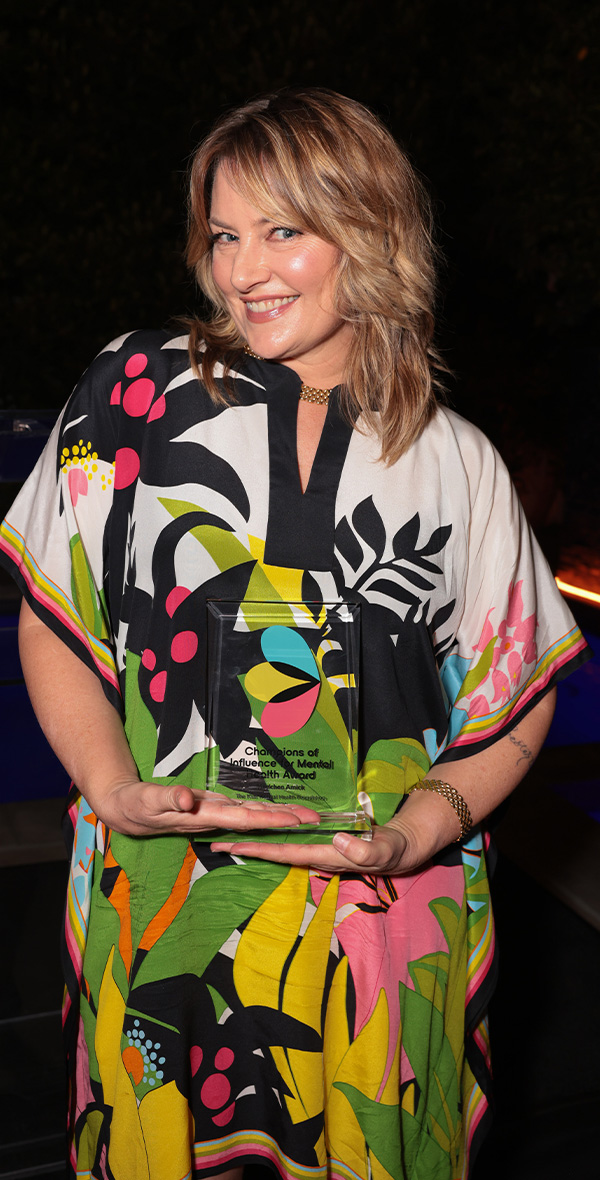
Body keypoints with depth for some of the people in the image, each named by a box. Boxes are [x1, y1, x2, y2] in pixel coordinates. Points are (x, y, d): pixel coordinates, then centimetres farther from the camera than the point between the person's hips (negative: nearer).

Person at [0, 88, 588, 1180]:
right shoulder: (135, 392, -2)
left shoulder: (454, 462, 0)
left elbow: (517, 699, 3)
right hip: (158, 909, 0)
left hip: (382, 926, 1)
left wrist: (416, 833, -13)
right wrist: (116, 789, -13)